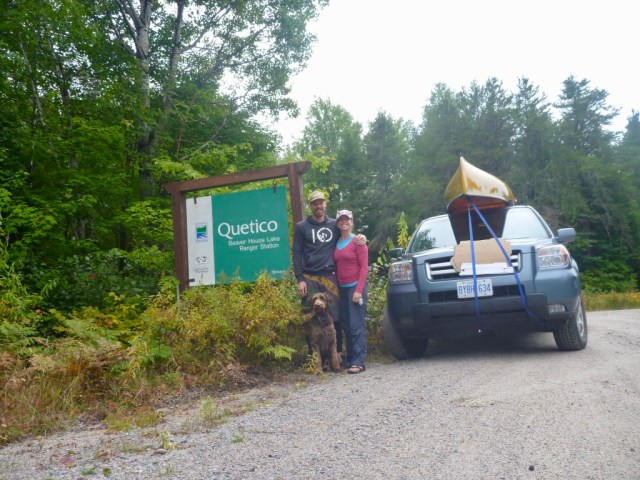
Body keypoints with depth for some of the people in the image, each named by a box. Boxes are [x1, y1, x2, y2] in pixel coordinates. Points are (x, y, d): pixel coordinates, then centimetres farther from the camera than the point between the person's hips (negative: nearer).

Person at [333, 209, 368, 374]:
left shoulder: (357, 241, -4)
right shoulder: (336, 243, 11)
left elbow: (364, 267, -8)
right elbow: (336, 266, 13)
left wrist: (359, 290, -15)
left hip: (356, 286, -5)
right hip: (341, 288, 5)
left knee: (357, 326, -7)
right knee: (346, 325, 7)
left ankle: (359, 362, -7)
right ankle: (350, 358, 15)